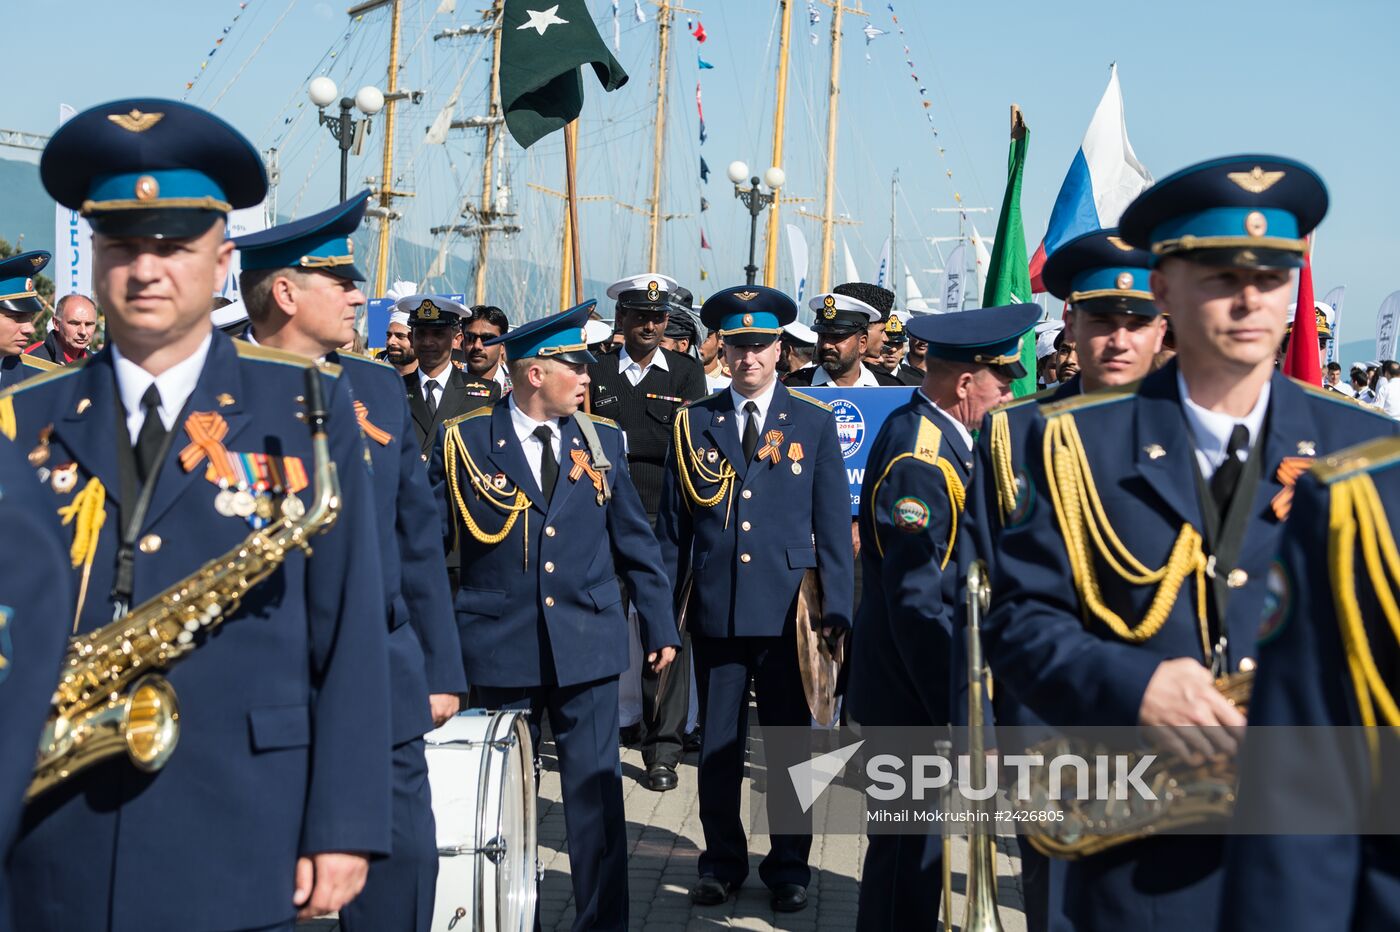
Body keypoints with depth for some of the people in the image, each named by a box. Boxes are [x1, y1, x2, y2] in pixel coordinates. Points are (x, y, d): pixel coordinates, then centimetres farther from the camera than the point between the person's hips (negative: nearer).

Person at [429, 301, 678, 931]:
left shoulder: (601, 439, 6)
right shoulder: (465, 441, -2)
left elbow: (635, 541, 11)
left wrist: (660, 627, 11)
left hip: (588, 648, 2)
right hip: (501, 649, -1)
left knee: (597, 793, 2)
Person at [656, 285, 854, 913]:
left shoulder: (814, 422, 4)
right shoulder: (694, 422, 6)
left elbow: (834, 523, 3)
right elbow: (672, 523, 7)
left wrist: (836, 606, -3)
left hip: (787, 609, -1)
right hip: (715, 610, 1)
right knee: (717, 747, 9)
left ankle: (789, 867, 22)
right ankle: (722, 862, 24)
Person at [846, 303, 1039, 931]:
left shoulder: (938, 438, 9)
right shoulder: (918, 458, -22)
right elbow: (917, 602, -25)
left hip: (921, 684, 10)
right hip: (913, 691, -10)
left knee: (915, 834, 20)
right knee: (910, 848, 2)